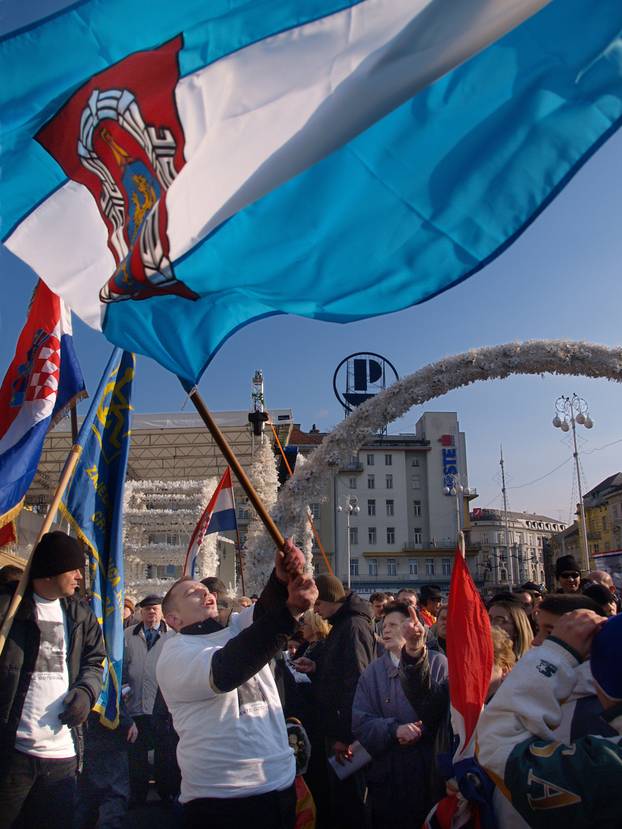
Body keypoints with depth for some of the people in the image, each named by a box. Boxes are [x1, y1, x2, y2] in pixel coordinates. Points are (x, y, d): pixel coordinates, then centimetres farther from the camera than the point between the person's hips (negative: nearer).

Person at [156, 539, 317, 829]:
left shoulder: (239, 629, 13)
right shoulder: (175, 653, -8)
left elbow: (266, 610, -7)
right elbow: (224, 671, -27)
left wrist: (284, 578, -31)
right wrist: (290, 610, -35)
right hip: (219, 798, -6)